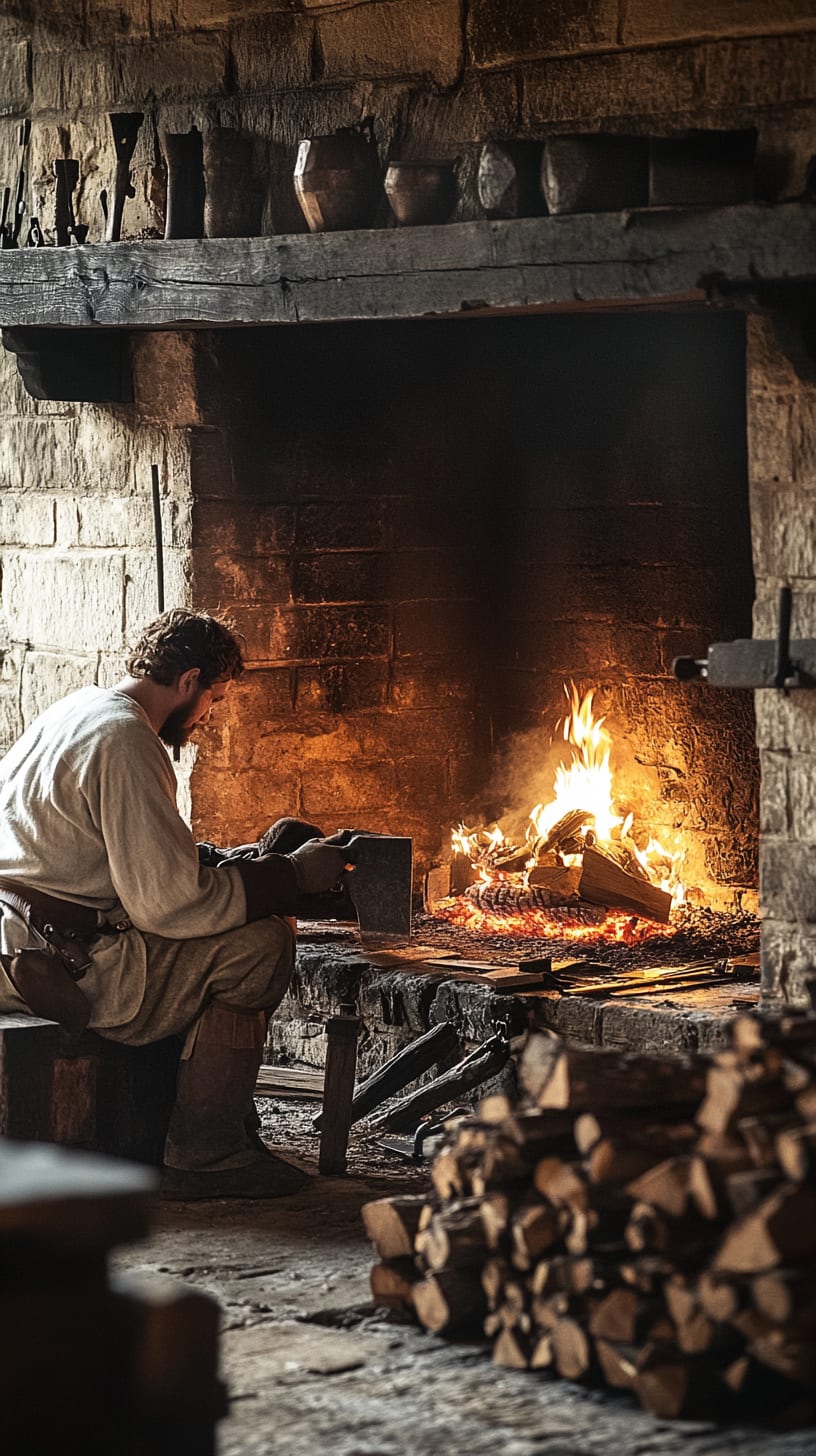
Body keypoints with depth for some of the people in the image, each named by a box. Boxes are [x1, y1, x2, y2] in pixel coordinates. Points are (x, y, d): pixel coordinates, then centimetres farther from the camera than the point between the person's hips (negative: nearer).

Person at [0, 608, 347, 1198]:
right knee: (261, 943, -12)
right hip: (61, 963, -11)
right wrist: (292, 875, -9)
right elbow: (168, 903, -20)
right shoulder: (126, 742, -17)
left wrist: (233, 860, 16)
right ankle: (203, 1154, -6)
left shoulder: (77, 712, 16)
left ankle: (222, 1126, 20)